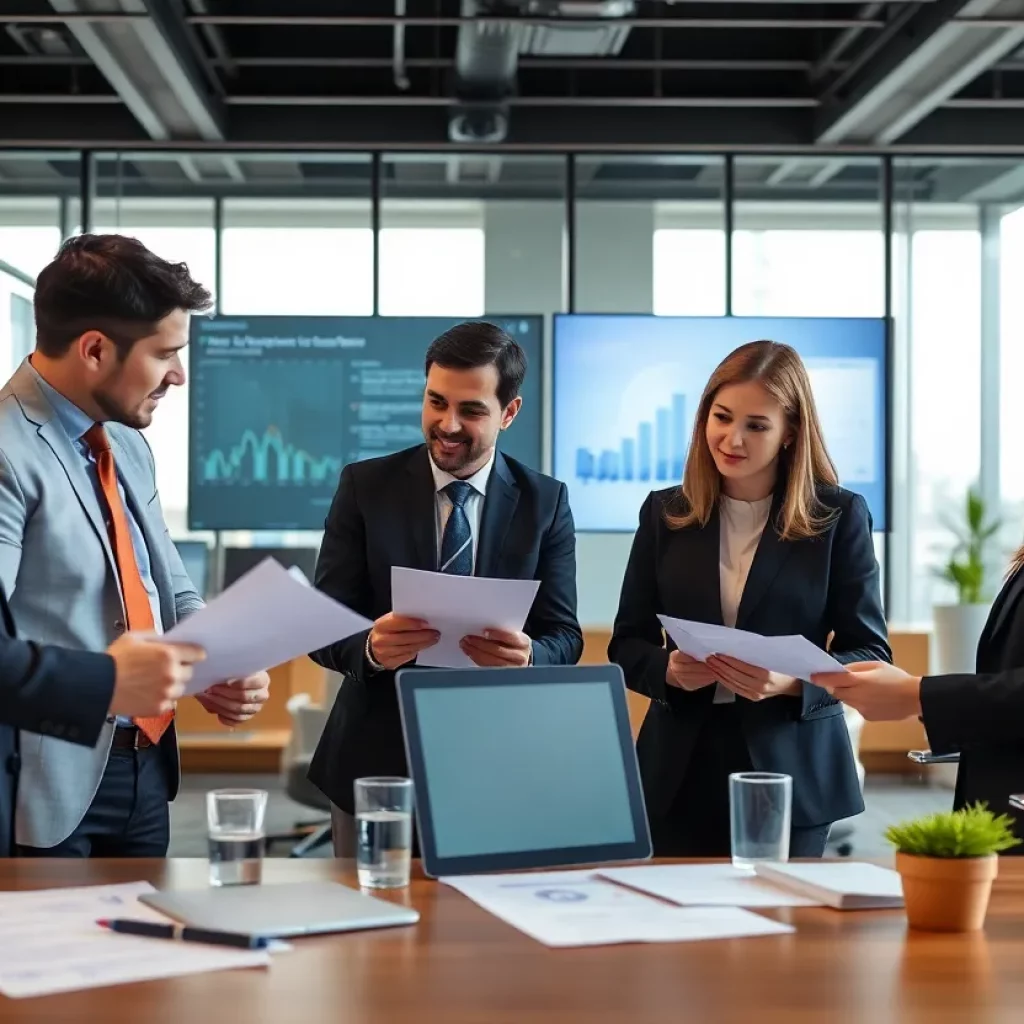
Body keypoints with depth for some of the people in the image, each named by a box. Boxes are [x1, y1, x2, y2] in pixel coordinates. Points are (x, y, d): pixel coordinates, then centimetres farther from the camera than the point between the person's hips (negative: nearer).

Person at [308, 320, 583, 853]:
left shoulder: (545, 502, 2)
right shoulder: (365, 486, -1)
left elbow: (564, 637, 0)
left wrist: (527, 656, -24)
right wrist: (370, 648, -26)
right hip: (377, 762, 0)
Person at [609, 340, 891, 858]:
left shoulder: (840, 517, 0)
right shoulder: (665, 513, 7)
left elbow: (869, 652, -1)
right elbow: (627, 644, 9)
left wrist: (790, 682, -19)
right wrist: (668, 669, -13)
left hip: (791, 773, -1)